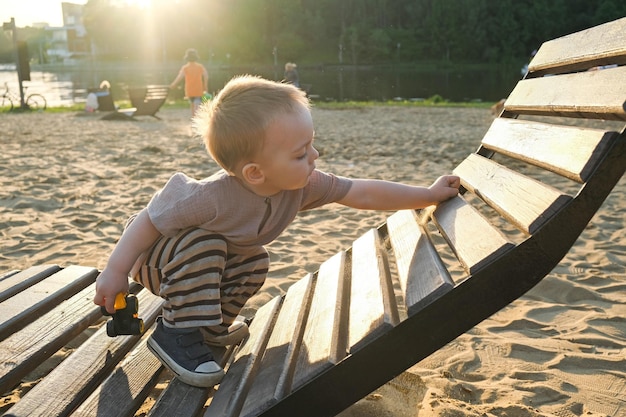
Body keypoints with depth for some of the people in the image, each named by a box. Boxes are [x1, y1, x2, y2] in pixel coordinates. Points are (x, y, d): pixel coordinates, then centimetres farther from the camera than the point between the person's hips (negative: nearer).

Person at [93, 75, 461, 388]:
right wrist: (115, 272, -25)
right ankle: (177, 333, -15)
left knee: (255, 264, -7)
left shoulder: (304, 185, -22)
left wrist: (429, 195, -15)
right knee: (202, 244, -32)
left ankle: (211, 325, 14)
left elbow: (363, 193, -17)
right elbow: (149, 221, -28)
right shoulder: (213, 198, -41)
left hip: (213, 259, 7)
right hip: (155, 260, -7)